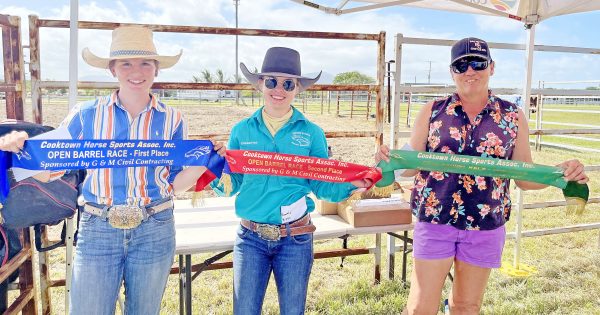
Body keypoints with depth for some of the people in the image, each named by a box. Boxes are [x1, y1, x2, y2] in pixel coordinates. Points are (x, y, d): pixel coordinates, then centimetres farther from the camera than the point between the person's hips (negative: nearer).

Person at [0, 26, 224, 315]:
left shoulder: (171, 119, 1)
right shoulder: (86, 115, -1)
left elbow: (175, 183, 4)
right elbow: (49, 170, 4)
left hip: (154, 232, 1)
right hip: (97, 230, -1)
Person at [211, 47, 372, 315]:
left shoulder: (312, 133, -1)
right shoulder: (242, 131, 2)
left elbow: (321, 185, 2)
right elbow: (231, 185, 4)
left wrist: (350, 185, -17)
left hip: (295, 239, 0)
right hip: (251, 238, 1)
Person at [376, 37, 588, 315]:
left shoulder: (513, 117, 2)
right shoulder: (432, 112, 1)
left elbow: (524, 176, 5)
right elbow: (411, 165, 2)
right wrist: (390, 160, -19)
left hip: (486, 228, 1)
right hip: (435, 222, -1)